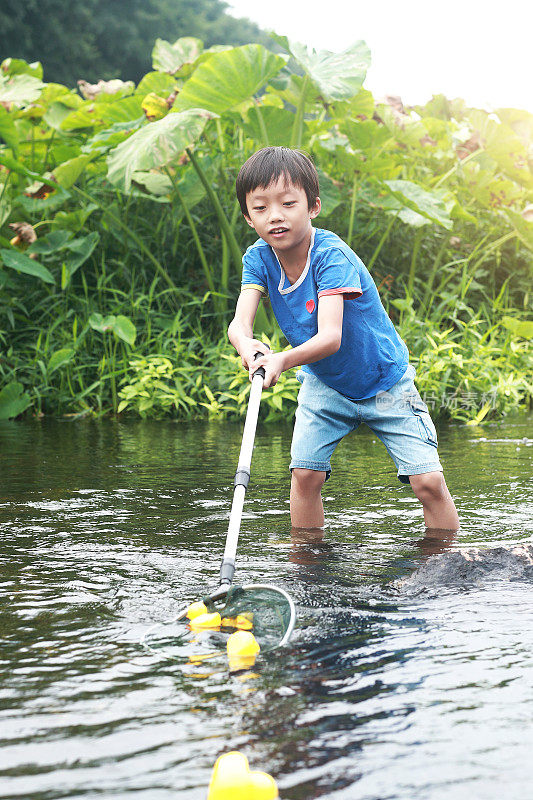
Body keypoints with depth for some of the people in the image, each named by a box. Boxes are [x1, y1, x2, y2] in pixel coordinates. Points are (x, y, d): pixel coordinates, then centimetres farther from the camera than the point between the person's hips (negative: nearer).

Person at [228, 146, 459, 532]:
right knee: (305, 473, -12)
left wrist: (284, 359, -60)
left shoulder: (331, 255, -29)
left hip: (385, 382, -4)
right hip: (324, 385, 4)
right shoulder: (258, 259, -14)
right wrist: (248, 347, -51)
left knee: (429, 481, -10)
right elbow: (239, 322, -26)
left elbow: (331, 337, -40)